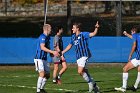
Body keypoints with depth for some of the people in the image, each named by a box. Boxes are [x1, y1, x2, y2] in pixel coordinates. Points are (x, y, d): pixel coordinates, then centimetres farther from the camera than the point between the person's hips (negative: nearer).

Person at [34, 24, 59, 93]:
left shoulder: (47, 37, 16)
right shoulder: (42, 37, -15)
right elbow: (42, 47, -27)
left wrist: (53, 53, 11)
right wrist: (52, 52, -30)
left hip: (44, 59, 10)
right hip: (39, 58, -10)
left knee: (47, 75, 11)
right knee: (42, 74, -20)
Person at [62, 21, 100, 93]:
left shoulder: (83, 34, -6)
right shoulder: (73, 37, 15)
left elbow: (93, 34, -18)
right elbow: (70, 46, 28)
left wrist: (96, 28, -36)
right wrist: (62, 52, 26)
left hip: (84, 55, -8)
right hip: (78, 57, 8)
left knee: (80, 71, -20)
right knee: (85, 73, 8)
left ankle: (90, 83, -3)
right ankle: (94, 86, 19)